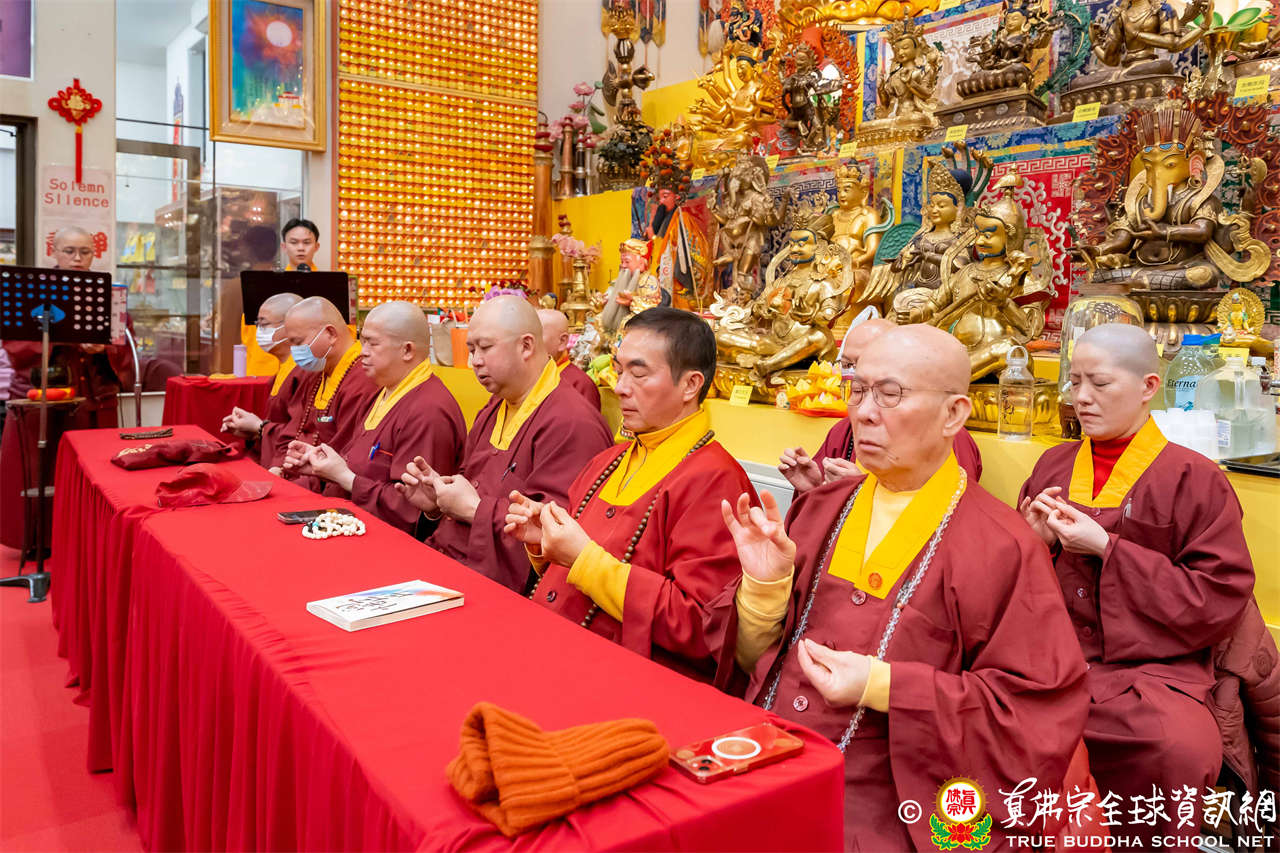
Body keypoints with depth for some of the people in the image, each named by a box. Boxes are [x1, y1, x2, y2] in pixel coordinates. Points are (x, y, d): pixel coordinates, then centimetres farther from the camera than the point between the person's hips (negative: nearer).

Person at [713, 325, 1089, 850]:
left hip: (881, 810, -4)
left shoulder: (1001, 548, -7)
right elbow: (755, 657, 10)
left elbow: (1040, 710, -8)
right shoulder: (821, 509, 8)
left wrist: (884, 687, -17)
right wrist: (764, 584, -10)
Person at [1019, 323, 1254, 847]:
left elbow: (1219, 602, -5)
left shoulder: (1196, 480, 0)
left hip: (1149, 668, -2)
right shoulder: (1053, 467, 12)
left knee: (1183, 748, -34)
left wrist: (1107, 549, -11)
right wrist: (1037, 543, -4)